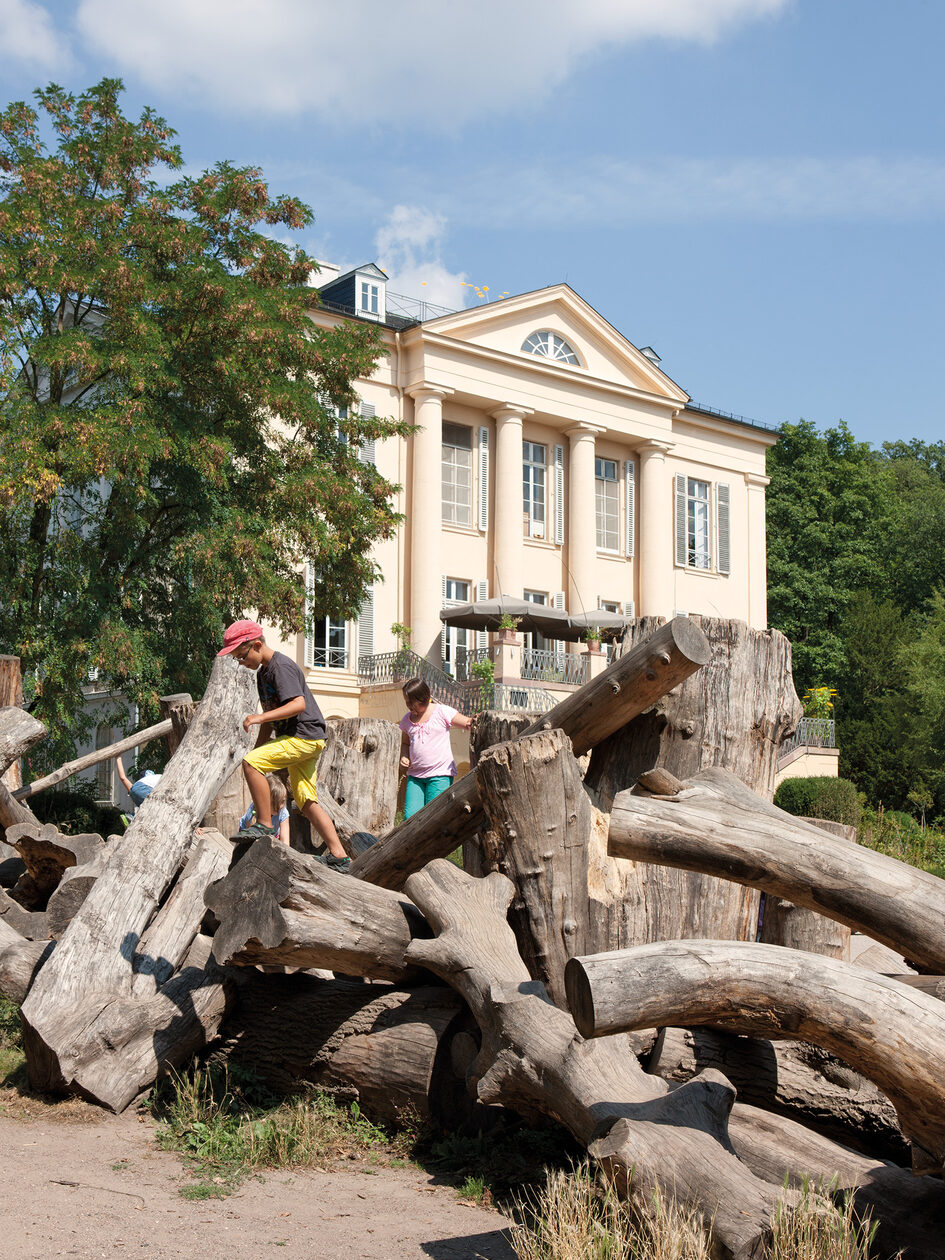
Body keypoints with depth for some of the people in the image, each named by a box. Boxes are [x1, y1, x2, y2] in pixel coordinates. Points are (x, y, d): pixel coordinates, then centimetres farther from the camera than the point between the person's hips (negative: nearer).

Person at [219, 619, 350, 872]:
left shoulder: (281, 666, -13)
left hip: (304, 735, -11)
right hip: (296, 739, 11)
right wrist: (258, 748, 19)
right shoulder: (263, 672, 18)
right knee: (306, 803, 8)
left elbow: (298, 704, -24)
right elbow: (272, 715, 24)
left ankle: (265, 825, -14)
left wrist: (260, 717, -27)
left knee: (250, 762, -21)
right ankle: (338, 856, 10)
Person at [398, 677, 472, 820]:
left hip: (440, 775, -4)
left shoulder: (442, 712, -2)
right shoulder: (407, 719, 12)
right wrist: (404, 757, 6)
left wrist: (474, 721, -27)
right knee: (410, 816, -7)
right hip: (415, 775, 4)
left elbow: (467, 723, -3)